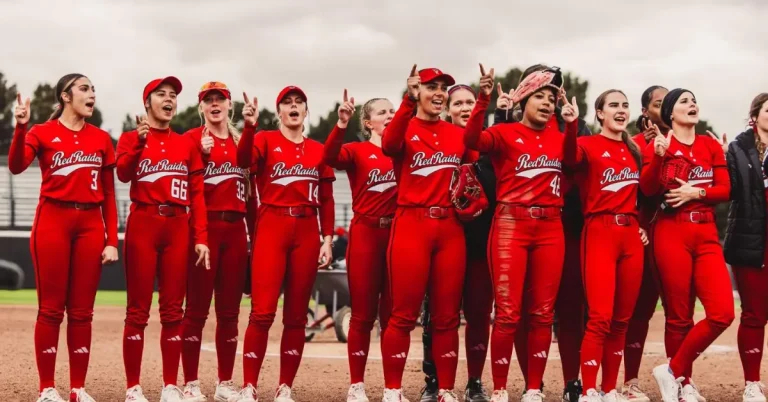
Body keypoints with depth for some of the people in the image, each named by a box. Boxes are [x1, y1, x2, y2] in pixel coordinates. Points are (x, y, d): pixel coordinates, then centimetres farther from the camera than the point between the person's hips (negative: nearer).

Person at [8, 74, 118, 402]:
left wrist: (112, 240, 5)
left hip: (91, 225, 3)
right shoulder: (42, 132, 1)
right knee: (51, 309, -2)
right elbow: (16, 166, -18)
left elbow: (108, 194, 11)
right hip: (53, 221, -3)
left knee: (82, 311, 5)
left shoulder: (101, 138, 11)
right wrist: (20, 128, -32)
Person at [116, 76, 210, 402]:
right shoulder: (131, 138, 6)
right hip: (143, 224, -3)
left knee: (173, 310, 4)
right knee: (138, 310, -2)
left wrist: (201, 237, 1)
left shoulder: (187, 144, 13)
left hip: (178, 228, 3)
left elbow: (197, 193, 8)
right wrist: (140, 140, -25)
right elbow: (123, 174, -13)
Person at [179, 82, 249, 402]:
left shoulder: (242, 142, 15)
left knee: (229, 310, 7)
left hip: (235, 230, 5)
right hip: (203, 227, -4)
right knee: (197, 308, -4)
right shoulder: (192, 139, 1)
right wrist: (202, 154, -22)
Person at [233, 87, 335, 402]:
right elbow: (244, 160, -19)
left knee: (296, 316, 5)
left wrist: (327, 240, 5)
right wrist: (249, 126, -34)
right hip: (271, 228, -3)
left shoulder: (318, 150, 13)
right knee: (262, 312, -11)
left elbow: (325, 200, 12)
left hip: (306, 233, 3)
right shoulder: (265, 140, 3)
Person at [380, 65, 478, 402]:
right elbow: (388, 145, -24)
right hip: (412, 225, -4)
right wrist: (408, 101, -34)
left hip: (450, 228, 4)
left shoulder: (457, 134, 15)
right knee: (404, 315, -3)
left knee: (447, 315, 7)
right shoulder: (404, 129, -1)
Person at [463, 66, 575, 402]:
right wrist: (484, 99, -30)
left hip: (550, 229, 4)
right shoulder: (505, 133, -1)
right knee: (507, 313, -5)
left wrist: (573, 125, 4)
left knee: (542, 313, 5)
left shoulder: (558, 138, 14)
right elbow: (472, 140, -18)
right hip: (511, 225, -4)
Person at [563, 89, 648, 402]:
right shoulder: (588, 144, -3)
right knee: (601, 317, -11)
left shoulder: (633, 149, 16)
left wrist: (641, 223, 7)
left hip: (631, 235, 6)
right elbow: (570, 158, -27)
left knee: (621, 319, 8)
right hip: (600, 233, -6)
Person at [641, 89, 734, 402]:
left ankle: (673, 371, 3)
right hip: (671, 234, -4)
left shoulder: (711, 146, 13)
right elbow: (648, 189, -10)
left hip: (707, 234, 4)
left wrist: (696, 192, -11)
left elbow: (725, 189, 6)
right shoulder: (658, 144, 3)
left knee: (722, 312, -10)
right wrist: (659, 156, -25)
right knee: (679, 315, -1)